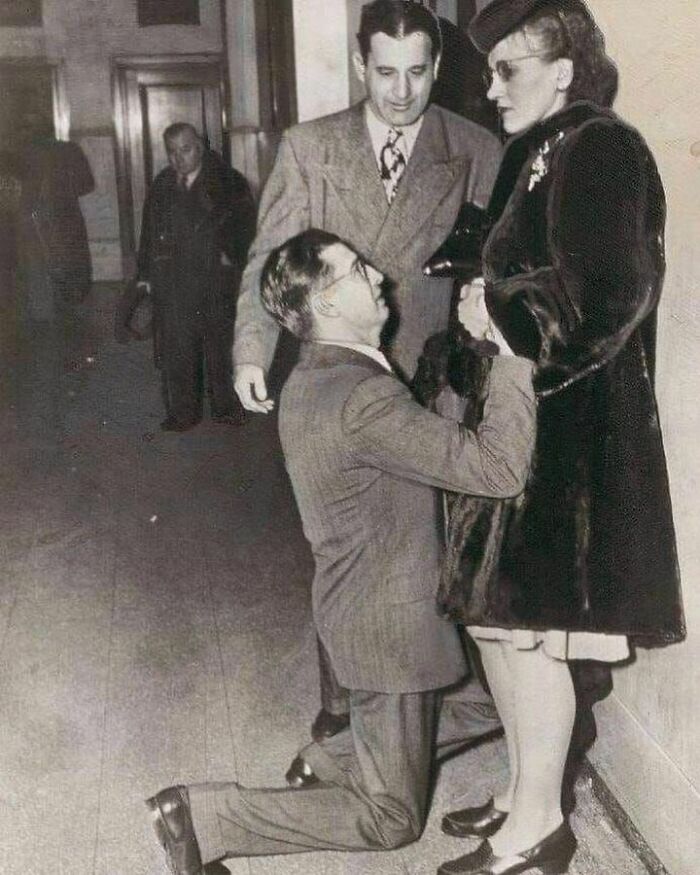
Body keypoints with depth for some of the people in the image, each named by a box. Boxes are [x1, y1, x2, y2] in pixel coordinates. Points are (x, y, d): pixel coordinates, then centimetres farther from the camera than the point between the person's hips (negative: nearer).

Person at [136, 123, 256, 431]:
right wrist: (145, 273, 13)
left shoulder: (228, 181, 5)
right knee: (175, 347, 0)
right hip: (171, 278, 3)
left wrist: (231, 253, -12)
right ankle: (181, 411, 9)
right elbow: (149, 230, 18)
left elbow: (244, 221, 1)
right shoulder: (162, 186, 15)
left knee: (221, 342, 1)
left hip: (216, 276, -3)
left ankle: (226, 406, 14)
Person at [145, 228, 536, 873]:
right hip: (387, 626, -9)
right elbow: (499, 468, -31)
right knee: (392, 820, 7)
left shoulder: (310, 379, 4)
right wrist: (514, 352, -26)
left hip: (357, 604, 10)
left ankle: (333, 758, 27)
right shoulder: (362, 396, -28)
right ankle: (204, 815, 5)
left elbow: (432, 430, 12)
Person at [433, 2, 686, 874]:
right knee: (497, 614, 14)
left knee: (525, 624, -1)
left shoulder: (600, 151, -13)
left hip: (569, 431, -9)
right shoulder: (539, 154, 14)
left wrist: (498, 309, -11)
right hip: (523, 418, 9)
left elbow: (603, 298, -22)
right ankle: (526, 792, 32)